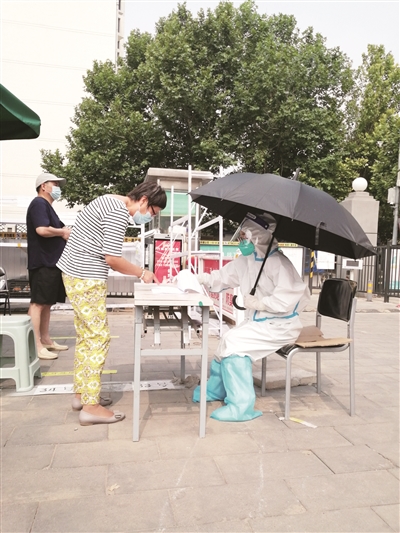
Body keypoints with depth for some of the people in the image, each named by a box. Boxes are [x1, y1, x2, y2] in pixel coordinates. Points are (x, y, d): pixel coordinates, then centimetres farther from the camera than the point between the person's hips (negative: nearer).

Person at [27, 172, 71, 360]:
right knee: (37, 303, -9)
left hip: (51, 263, 10)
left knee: (47, 303, 13)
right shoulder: (39, 203, -9)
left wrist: (64, 233, 4)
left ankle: (45, 340, 20)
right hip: (42, 263, -10)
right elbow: (42, 229, -25)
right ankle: (36, 346, -7)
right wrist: (63, 232, -9)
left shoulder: (47, 206, 22)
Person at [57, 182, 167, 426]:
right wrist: (142, 273, -7)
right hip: (87, 279, -10)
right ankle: (91, 406, 3)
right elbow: (112, 258, -20)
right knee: (98, 338, -5)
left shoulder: (111, 202, 15)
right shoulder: (119, 212, -17)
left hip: (76, 274, 10)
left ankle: (81, 393, 25)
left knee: (86, 337, 15)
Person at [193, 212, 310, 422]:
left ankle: (241, 406, -12)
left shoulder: (278, 263, -21)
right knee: (229, 339, 12)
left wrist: (258, 303, -27)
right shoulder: (247, 260, 6)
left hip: (280, 326, -9)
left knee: (234, 341, -21)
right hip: (257, 321, 9)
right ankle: (215, 389, 36)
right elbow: (221, 277, 13)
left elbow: (289, 297, -33)